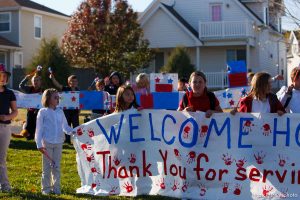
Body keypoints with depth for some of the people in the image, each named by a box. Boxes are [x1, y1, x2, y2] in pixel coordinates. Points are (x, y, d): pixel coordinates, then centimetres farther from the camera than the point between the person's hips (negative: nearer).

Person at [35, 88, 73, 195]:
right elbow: (39, 129, -1)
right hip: (47, 143, -3)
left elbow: (65, 127, 12)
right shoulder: (43, 112, -1)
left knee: (57, 166, 7)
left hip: (58, 143, 3)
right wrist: (39, 144, -7)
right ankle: (46, 188, 11)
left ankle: (56, 187, 14)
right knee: (47, 167, 3)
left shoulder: (60, 112, 9)